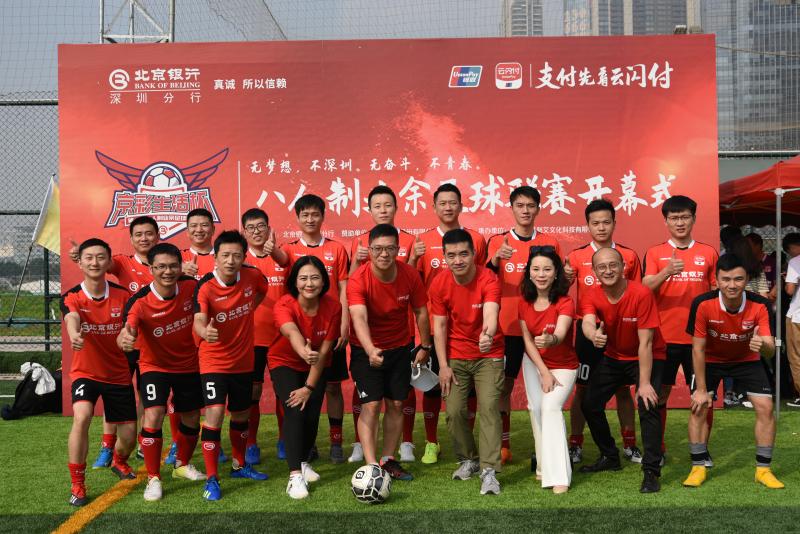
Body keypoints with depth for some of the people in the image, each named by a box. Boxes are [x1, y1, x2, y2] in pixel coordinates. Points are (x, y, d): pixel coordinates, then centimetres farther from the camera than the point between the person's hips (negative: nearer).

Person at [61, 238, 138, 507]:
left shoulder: (122, 295, -7)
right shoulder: (71, 297, -14)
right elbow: (72, 319, -37)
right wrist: (74, 335, -59)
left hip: (119, 374, 2)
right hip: (85, 372, -2)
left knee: (129, 435, 4)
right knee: (82, 417, -29)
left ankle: (119, 462, 42)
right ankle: (77, 485, -13)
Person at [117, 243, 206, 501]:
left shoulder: (191, 286, -16)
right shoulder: (139, 302, -25)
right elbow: (126, 333, -39)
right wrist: (124, 339, -61)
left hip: (189, 364, 3)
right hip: (154, 366, -3)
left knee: (191, 418, 13)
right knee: (153, 416, -20)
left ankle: (182, 465, 40)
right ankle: (153, 478, -2)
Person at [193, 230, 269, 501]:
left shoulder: (252, 275, -9)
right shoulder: (205, 287, -21)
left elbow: (262, 290, 15)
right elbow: (199, 321, -34)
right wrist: (205, 332, -55)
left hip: (243, 360, 5)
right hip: (214, 361, -4)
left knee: (241, 414, 18)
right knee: (215, 412, -18)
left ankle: (240, 465, 40)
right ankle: (211, 479, -6)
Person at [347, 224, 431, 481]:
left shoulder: (410, 275, -14)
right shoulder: (358, 279, -25)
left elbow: (420, 311, 0)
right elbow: (359, 318, -39)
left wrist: (425, 346, 4)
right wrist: (370, 350, -55)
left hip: (400, 348, 4)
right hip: (366, 350, -4)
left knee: (396, 404, 8)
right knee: (371, 405, -10)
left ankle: (389, 460, 21)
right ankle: (371, 466, -7)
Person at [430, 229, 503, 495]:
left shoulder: (488, 280, -20)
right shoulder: (439, 284, -10)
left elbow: (490, 313, -38)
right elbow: (439, 326, -5)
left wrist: (488, 334, -61)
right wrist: (443, 366, -9)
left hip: (488, 356, -3)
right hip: (456, 357, 3)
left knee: (489, 407, -14)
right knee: (454, 411, -1)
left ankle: (488, 470, -10)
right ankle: (468, 459, 22)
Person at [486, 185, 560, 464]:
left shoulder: (550, 243, 7)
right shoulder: (498, 241, 3)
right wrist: (496, 259, -30)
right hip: (508, 326, -1)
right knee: (504, 384, 3)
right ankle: (503, 445, 13)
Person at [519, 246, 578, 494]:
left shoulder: (565, 302, -21)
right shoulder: (524, 302, -8)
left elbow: (560, 334, -37)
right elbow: (527, 340, -6)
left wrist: (550, 340, -61)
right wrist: (544, 372, -13)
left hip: (563, 365, -5)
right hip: (534, 363, 5)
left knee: (551, 407, -22)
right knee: (536, 408, 2)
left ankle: (559, 476, -22)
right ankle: (544, 465, 20)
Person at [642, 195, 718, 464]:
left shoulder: (708, 253, 7)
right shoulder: (654, 253, 3)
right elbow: (645, 289, -10)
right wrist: (666, 272, -28)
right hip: (664, 336, -1)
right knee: (659, 393, 3)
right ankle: (657, 448, 16)